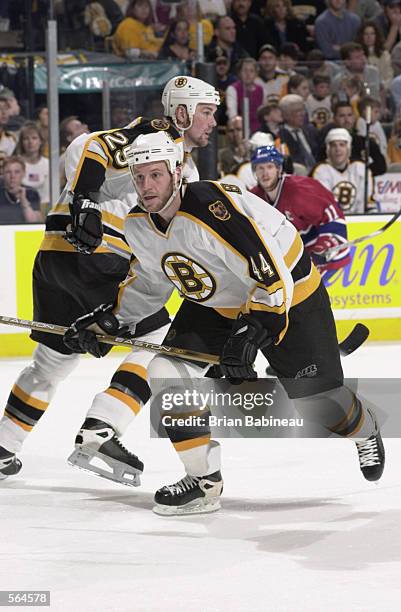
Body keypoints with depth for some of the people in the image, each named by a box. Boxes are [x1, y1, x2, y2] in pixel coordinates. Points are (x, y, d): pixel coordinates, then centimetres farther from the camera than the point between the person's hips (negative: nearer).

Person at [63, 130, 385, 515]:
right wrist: (109, 319, 3)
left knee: (316, 399, 0)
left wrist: (251, 333, -42)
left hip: (289, 295, -6)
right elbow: (150, 281, 11)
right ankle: (204, 482, -3)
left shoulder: (216, 207, -35)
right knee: (167, 373, -14)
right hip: (215, 304, 6)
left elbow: (273, 279, -35)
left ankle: (363, 427, 39)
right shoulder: (139, 225, -11)